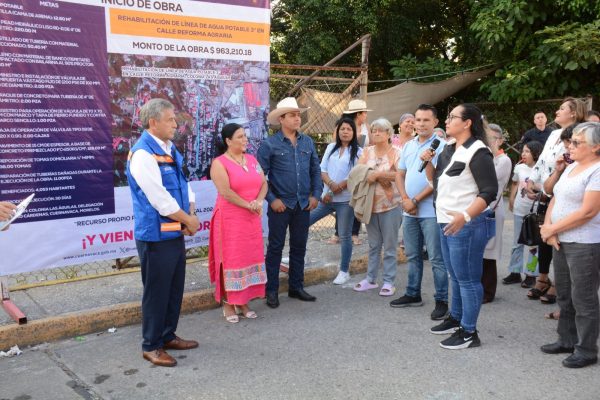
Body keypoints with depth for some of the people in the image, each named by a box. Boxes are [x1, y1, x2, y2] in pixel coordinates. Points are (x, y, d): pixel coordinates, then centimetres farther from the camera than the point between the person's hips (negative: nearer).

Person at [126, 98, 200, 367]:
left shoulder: (169, 149, 11)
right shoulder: (143, 154, -17)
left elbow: (183, 185, 14)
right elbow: (160, 199, -21)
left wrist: (190, 214, -4)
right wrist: (189, 220, -10)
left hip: (175, 232, 9)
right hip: (156, 235, -9)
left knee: (175, 288, 17)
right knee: (157, 292, 3)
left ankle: (167, 336, 33)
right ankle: (151, 346, 18)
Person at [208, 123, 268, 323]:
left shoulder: (252, 160, 11)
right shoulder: (219, 163, -9)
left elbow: (264, 183, 6)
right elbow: (226, 192, -18)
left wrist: (258, 201, -12)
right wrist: (248, 205, -13)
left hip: (252, 219, 6)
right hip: (230, 219, -6)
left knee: (250, 258, 9)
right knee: (231, 259, -1)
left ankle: (243, 302, 19)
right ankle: (228, 304, 9)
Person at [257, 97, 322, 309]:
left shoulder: (307, 142, 7)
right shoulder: (269, 145, -8)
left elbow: (316, 170, 12)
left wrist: (316, 195, 4)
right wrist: (271, 199, -12)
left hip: (303, 205, 5)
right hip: (280, 205, -4)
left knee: (299, 247, 13)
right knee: (275, 248, 4)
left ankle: (296, 287, 26)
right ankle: (272, 291, 14)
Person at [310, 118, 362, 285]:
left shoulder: (358, 151, -3)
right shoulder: (331, 148, 10)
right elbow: (322, 170, 4)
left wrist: (341, 186, -15)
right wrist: (331, 184, -13)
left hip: (345, 199, -5)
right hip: (327, 196, 5)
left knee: (345, 236, 4)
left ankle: (344, 271, 17)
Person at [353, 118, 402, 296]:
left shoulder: (396, 152, -5)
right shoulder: (367, 151, 9)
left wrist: (376, 174, -19)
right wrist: (377, 177, -15)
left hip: (390, 205, -4)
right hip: (370, 204, 4)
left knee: (389, 246, 3)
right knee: (373, 245, 14)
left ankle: (389, 282, 11)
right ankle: (371, 279, 23)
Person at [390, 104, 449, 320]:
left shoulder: (441, 146, -9)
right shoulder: (408, 146, 12)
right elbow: (400, 174, 13)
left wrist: (415, 200, -13)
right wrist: (405, 200, -3)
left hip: (431, 211, -7)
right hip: (409, 211, 7)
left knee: (436, 259, -1)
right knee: (413, 256, 16)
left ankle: (441, 300, 7)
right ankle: (413, 294, 28)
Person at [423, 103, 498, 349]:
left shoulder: (477, 152, -15)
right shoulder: (448, 148, 11)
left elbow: (490, 191, -19)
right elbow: (437, 181, 20)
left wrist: (465, 216, -31)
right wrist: (428, 163, 1)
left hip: (467, 224, -9)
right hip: (447, 222, 9)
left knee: (467, 278, -1)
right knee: (455, 276, 20)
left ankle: (469, 332, 7)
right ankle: (455, 318, 34)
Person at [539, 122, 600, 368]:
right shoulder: (571, 167, 14)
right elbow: (555, 200, 13)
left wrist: (552, 228, -13)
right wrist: (548, 227, -5)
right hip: (561, 241, 9)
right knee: (564, 294, 16)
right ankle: (567, 340, 29)